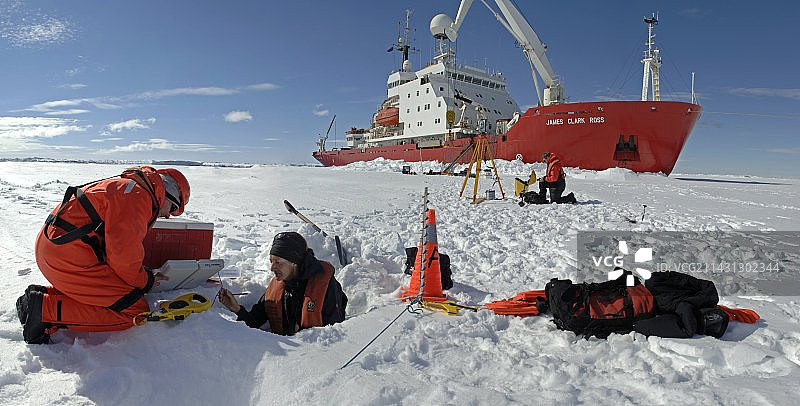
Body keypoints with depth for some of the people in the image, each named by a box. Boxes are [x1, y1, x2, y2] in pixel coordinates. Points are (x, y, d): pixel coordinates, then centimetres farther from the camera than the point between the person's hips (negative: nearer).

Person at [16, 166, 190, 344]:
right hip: (68, 256, -11)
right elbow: (123, 253, -18)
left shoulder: (125, 185, 20)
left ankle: (44, 293, 12)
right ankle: (46, 308, -11)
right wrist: (146, 281, -1)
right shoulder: (139, 196, -14)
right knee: (134, 311, -11)